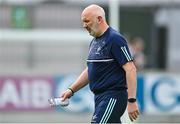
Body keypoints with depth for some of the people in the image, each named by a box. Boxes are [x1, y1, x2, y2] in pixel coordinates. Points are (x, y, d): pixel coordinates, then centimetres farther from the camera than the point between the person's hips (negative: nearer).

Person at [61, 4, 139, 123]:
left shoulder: (115, 39, -13)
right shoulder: (95, 42, 16)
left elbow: (130, 69, -18)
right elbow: (89, 71, 26)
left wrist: (132, 101, -23)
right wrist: (71, 90, 17)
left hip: (113, 97, -9)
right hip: (100, 97, 9)